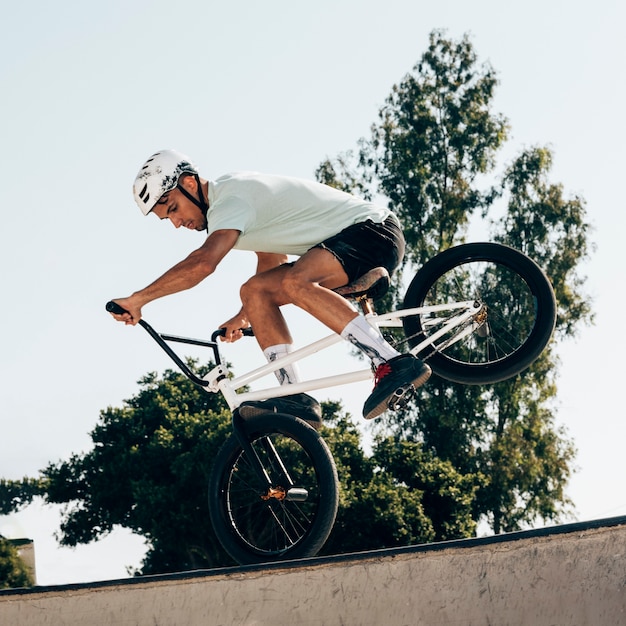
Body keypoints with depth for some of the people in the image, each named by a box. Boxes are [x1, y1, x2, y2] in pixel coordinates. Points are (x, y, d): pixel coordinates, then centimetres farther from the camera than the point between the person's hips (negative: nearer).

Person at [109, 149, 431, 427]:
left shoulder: (231, 197, -20)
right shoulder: (231, 204, 14)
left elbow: (202, 263, -35)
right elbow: (273, 258, 29)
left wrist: (137, 299, -30)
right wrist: (243, 316, 25)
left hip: (374, 232, -11)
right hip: (345, 241, 11)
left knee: (295, 282, -34)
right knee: (256, 290, 2)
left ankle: (393, 364, -35)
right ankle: (296, 398, -7)